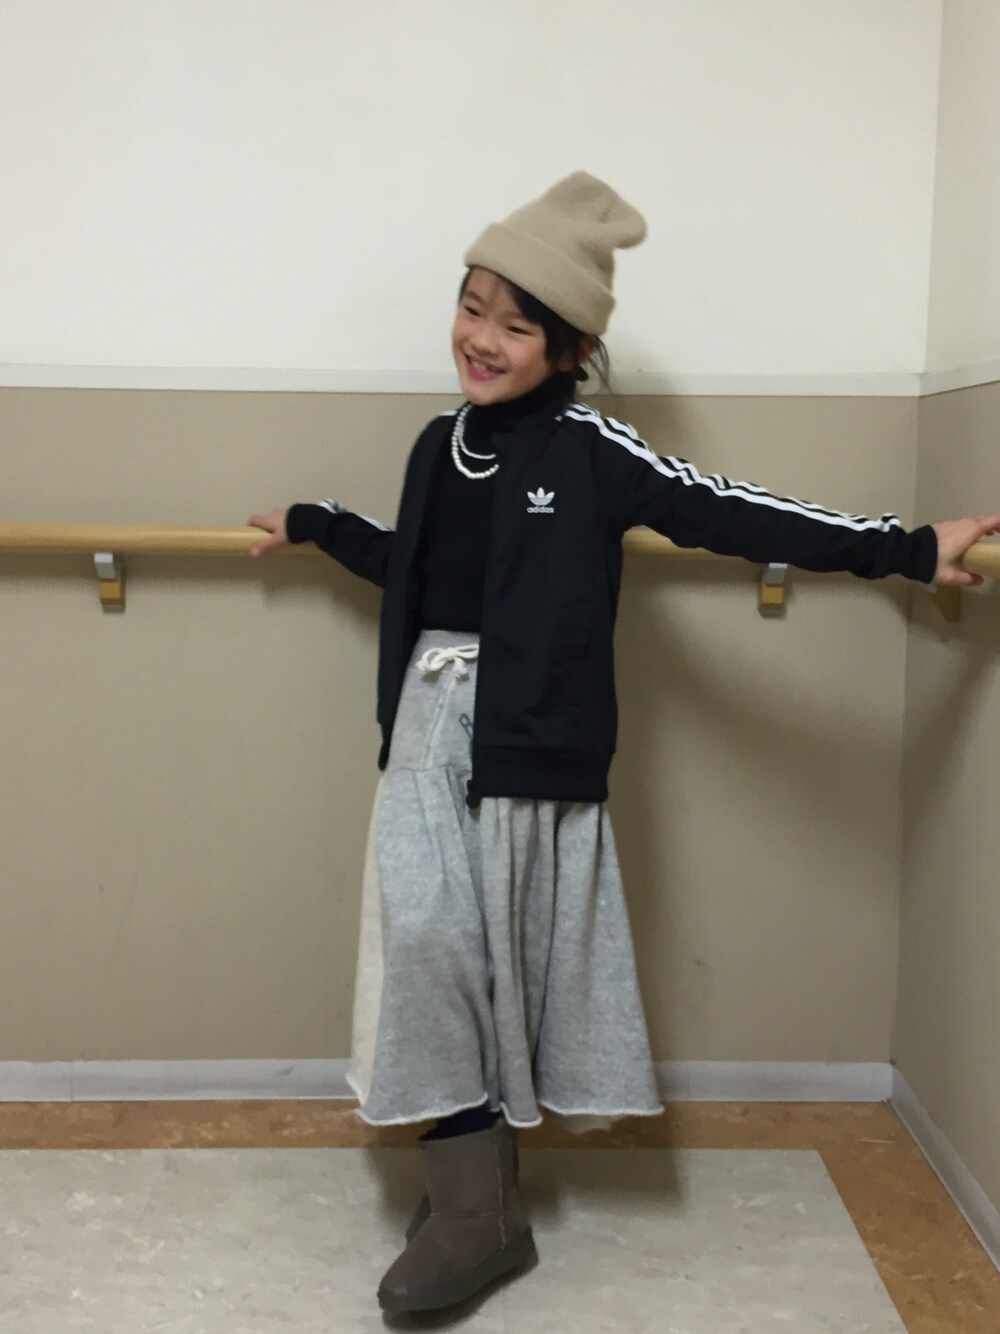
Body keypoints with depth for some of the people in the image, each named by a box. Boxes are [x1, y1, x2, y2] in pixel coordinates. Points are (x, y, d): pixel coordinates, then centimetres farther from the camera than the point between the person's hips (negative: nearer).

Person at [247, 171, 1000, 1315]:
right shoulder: (440, 444, 11)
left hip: (530, 736, -5)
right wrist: (312, 524, 41)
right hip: (428, 719, 5)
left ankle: (475, 1200, 17)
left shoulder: (588, 449, -7)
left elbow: (731, 515, -11)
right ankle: (476, 1201, 11)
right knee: (425, 933, -3)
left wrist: (908, 548, -16)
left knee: (505, 943, 1)